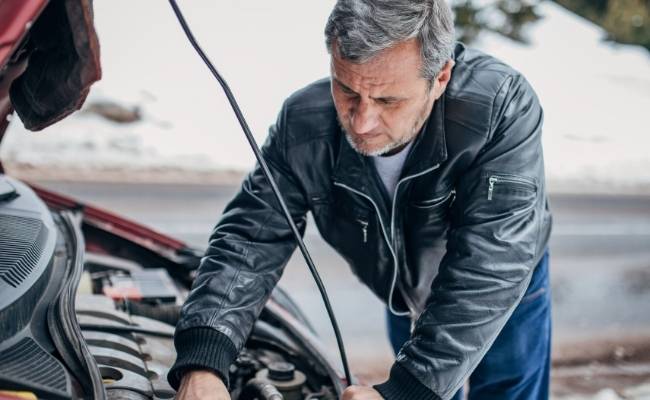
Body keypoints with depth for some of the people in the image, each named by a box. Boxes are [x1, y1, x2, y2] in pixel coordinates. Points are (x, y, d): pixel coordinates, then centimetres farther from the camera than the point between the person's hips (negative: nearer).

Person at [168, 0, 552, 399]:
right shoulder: (304, 124, -31)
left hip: (502, 294, -3)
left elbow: (488, 274, -45)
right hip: (407, 294, 3)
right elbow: (250, 240, -30)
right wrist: (202, 364, -47)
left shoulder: (503, 110, -42)